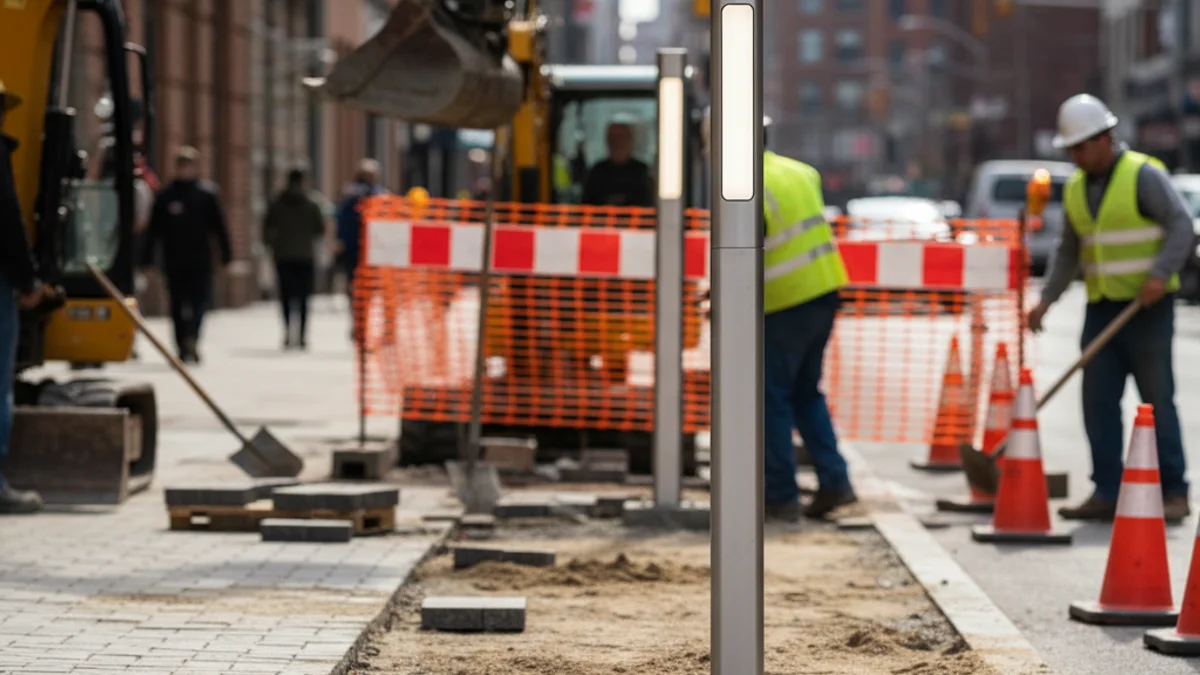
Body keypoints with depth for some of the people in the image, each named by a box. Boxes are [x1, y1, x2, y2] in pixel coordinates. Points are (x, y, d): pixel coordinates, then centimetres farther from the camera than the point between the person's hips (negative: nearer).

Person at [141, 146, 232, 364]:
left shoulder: (164, 195, 2)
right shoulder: (208, 193, -2)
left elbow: (154, 230, 3)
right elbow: (220, 227, -2)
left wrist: (147, 258, 6)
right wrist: (226, 256, 2)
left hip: (173, 261, 2)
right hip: (200, 259, -1)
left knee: (177, 305, 9)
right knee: (199, 299, 2)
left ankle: (183, 348, 8)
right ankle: (192, 337, -23)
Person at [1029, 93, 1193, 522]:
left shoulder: (1144, 175, -9)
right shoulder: (1075, 188, 12)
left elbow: (1181, 226, -15)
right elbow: (1069, 252, 18)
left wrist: (1161, 273, -28)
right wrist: (1047, 299, 8)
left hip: (1147, 308, -6)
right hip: (1101, 309, 6)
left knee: (1157, 401, -5)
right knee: (1098, 401, 2)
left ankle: (1173, 494, 0)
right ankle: (1107, 494, 6)